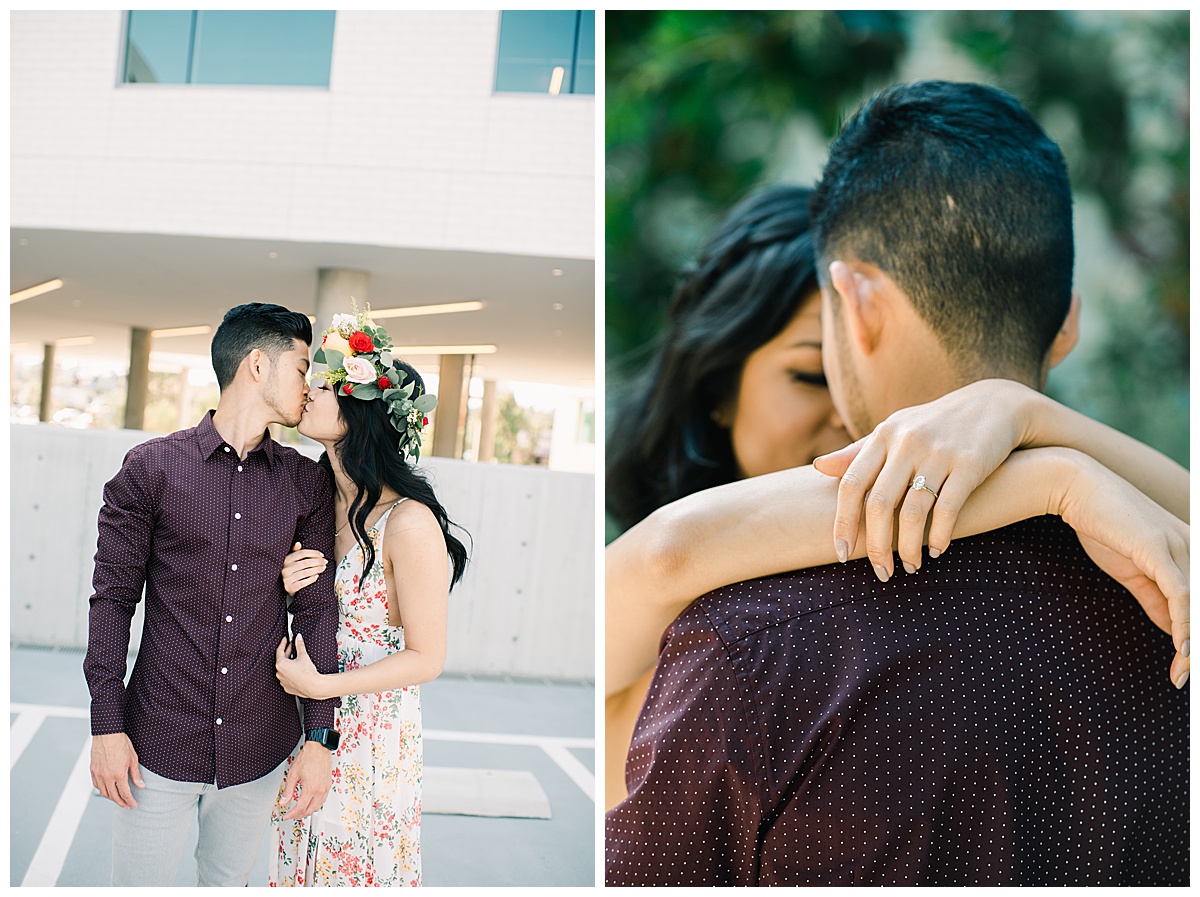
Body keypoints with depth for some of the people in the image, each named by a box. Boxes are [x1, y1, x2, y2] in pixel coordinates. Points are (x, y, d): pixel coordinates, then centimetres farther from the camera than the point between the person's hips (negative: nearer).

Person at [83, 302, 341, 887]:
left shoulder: (307, 483, 5)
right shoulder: (150, 468, -2)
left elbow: (317, 611, 4)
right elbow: (113, 597, -1)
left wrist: (319, 739, -1)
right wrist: (107, 724, -6)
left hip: (259, 748, 2)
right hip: (159, 743, -2)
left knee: (228, 881, 13)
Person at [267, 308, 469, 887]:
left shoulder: (409, 523, -23)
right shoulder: (321, 498, 0)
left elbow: (426, 658, -18)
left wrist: (318, 685, -18)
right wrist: (285, 588, -9)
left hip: (372, 726, -6)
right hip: (307, 724, 7)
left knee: (356, 865, 12)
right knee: (305, 859, 20)